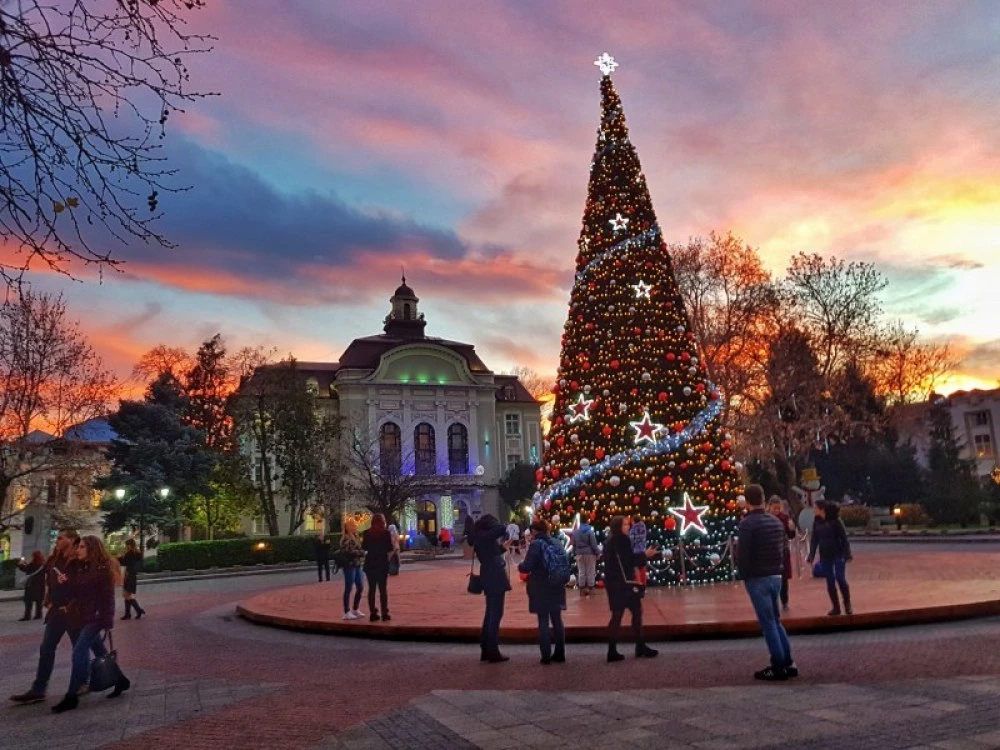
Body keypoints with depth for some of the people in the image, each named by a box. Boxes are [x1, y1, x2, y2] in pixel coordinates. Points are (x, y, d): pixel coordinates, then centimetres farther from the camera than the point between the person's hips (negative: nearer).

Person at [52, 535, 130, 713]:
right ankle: (120, 680, 28)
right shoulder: (81, 568, 12)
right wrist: (66, 581, -4)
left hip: (97, 618, -9)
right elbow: (77, 592, 13)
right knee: (100, 652, 15)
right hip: (84, 617, 9)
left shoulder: (103, 568, -13)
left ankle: (71, 696, -7)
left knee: (78, 653, -12)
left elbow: (107, 597, -16)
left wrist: (107, 621, -20)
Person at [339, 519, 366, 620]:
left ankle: (355, 609, 24)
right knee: (348, 589, -4)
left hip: (357, 565, 9)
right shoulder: (346, 538, -10)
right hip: (349, 565, -9)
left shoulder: (356, 537, 16)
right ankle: (347, 612, 2)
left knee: (360, 587, 11)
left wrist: (362, 553, 2)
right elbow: (349, 552, -19)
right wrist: (362, 552, -14)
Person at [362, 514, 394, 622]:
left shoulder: (367, 533, -1)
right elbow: (390, 549, -7)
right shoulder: (385, 532, -8)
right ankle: (384, 614, 1)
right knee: (382, 589, 4)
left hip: (370, 563, 2)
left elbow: (364, 547, 5)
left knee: (371, 589, 7)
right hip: (382, 562, -2)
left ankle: (373, 613, 6)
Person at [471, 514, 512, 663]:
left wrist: (503, 548, 15)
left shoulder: (480, 538, 14)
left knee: (490, 613, 16)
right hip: (495, 579, -10)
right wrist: (500, 530, -6)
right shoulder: (484, 536, -15)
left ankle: (486, 650, 22)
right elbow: (501, 528, -29)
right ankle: (493, 652, -2)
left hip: (490, 578, 10)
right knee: (496, 614, -5)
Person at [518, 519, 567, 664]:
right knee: (557, 620, 13)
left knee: (543, 621, 2)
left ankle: (546, 656, 3)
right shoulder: (556, 543, 5)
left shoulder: (536, 544, -12)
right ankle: (560, 654, 18)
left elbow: (528, 566, -17)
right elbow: (566, 564, 10)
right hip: (557, 587, 5)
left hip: (541, 589, -5)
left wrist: (520, 566, 4)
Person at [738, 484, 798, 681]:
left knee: (768, 623, 1)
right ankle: (789, 663, 20)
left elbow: (742, 555, -18)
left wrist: (745, 574, 0)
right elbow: (783, 549, 10)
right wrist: (777, 568, 14)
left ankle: (779, 667, 6)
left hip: (757, 578, -7)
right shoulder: (776, 521, 7)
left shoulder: (747, 524, -16)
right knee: (776, 620, 18)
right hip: (776, 576, 7)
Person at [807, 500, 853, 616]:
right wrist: (811, 556, 4)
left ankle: (848, 605, 12)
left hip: (838, 554, -4)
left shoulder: (836, 520, -11)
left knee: (840, 579, -8)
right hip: (825, 556, 5)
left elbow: (844, 538, -10)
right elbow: (814, 539, 7)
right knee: (830, 582, 6)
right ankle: (836, 607, 15)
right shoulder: (817, 522, 3)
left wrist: (847, 554, -15)